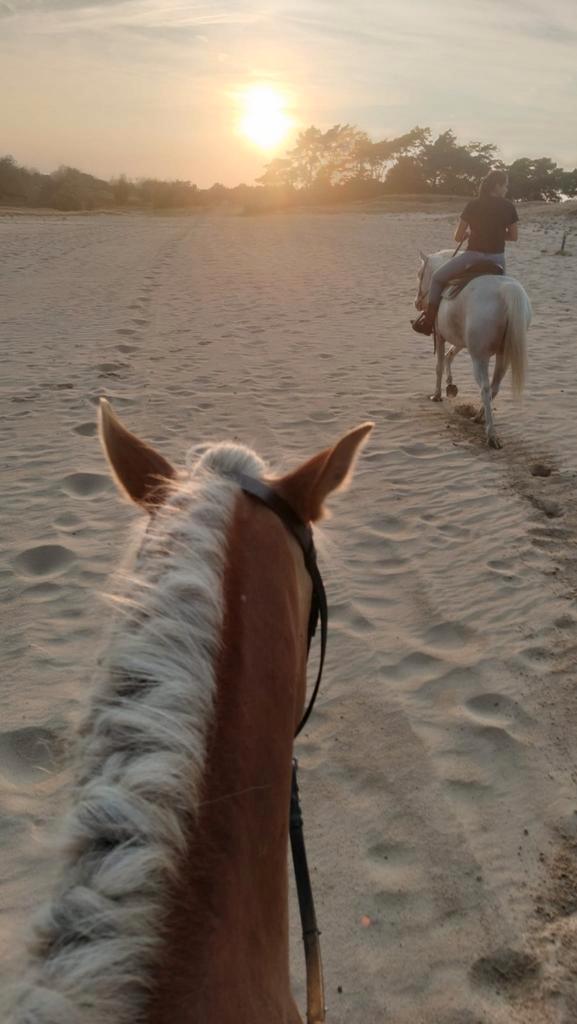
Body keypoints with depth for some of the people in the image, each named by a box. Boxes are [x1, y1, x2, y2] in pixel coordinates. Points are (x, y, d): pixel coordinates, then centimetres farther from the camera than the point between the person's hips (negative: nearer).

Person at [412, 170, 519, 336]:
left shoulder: (473, 205, -4)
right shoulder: (508, 207, 1)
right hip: (497, 258, 3)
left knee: (437, 278, 15)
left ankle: (429, 319, 11)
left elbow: (458, 237, -2)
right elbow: (514, 236, 8)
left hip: (474, 255, -3)